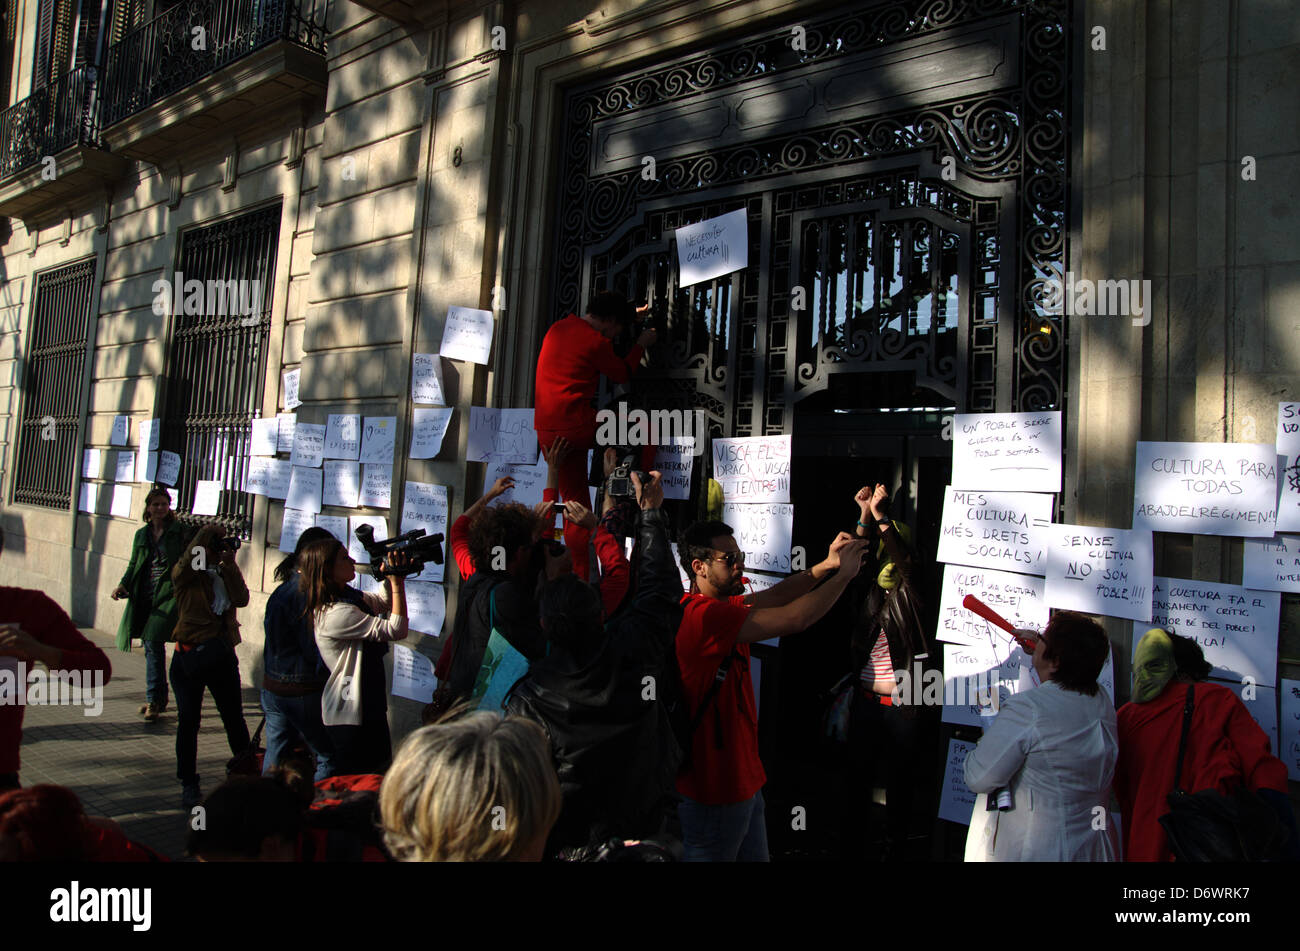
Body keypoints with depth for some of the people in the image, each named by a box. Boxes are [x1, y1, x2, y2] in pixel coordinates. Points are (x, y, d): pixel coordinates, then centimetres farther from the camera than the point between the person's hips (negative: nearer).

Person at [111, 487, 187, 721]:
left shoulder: (180, 531, 0)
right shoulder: (141, 535, 15)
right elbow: (133, 564, 17)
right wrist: (123, 584, 0)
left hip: (169, 594, -5)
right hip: (145, 595, 5)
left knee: (153, 642, -15)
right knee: (151, 646, 9)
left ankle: (154, 700, -7)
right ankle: (159, 697, 22)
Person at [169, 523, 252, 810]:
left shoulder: (224, 573, 9)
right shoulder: (185, 574, -2)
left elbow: (242, 599, -8)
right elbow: (186, 563, -27)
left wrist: (230, 565, -15)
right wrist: (206, 534, -29)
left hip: (221, 654, 3)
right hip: (190, 654, -3)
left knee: (234, 718, 10)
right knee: (188, 720, 2)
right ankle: (189, 784, 14)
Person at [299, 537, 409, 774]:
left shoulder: (350, 596, 3)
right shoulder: (336, 613, -26)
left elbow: (384, 603, 21)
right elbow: (396, 629, -26)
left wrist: (394, 577, 1)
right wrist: (396, 581, -21)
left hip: (369, 707, 10)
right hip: (351, 717, -10)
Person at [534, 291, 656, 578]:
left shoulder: (557, 329, 15)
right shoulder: (596, 341, -9)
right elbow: (622, 374, 6)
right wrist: (641, 344, 22)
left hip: (547, 433, 8)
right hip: (578, 427, -8)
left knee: (575, 502, 12)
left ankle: (579, 576, 13)